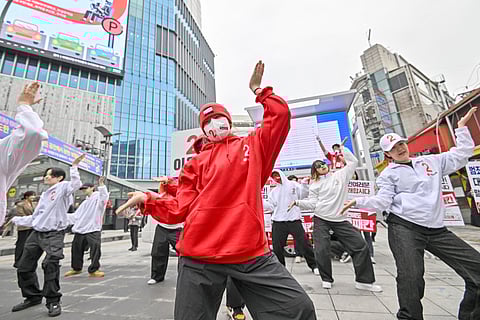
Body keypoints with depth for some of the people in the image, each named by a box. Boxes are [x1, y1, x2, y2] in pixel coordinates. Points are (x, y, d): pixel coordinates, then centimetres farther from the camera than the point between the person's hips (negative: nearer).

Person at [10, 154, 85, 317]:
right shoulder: (44, 194, 19)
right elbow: (35, 217, 26)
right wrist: (15, 220, 32)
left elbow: (76, 184, -30)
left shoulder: (63, 187, -5)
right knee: (24, 267, 14)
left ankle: (53, 301, 0)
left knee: (50, 266, -15)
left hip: (54, 235, -9)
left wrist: (74, 166, -35)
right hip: (36, 234, 9)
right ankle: (33, 297, 33)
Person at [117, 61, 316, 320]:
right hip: (199, 259, 2)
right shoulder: (196, 163, 12)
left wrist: (258, 89, 14)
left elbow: (280, 114, 6)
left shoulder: (253, 145, 12)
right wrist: (148, 200, -4)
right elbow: (181, 208, 8)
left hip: (252, 254, 0)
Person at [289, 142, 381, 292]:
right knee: (322, 250, -5)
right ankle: (326, 279, 19)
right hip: (321, 219, -1)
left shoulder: (340, 175, 10)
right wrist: (298, 202, -13)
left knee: (360, 245, 0)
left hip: (340, 219, 2)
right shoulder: (315, 185, 6)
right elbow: (312, 203, 0)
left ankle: (364, 281, 16)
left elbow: (353, 161, 15)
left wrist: (343, 149, 10)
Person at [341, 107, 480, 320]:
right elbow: (382, 201, -5)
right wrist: (359, 201, -20)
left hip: (437, 229, 5)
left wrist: (462, 127, 23)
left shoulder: (431, 161, 18)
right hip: (404, 228, -5)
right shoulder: (388, 174, 5)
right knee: (411, 276, -20)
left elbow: (461, 155, 24)